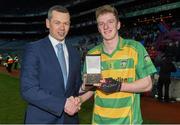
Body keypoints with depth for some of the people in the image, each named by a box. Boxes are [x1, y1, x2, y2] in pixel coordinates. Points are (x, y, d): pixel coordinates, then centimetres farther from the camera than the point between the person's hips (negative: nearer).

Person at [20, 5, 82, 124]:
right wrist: (62, 104, -21)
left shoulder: (74, 52, 6)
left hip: (69, 118, 5)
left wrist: (76, 102, -6)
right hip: (41, 119, -4)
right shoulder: (33, 49, -10)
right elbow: (28, 89, -17)